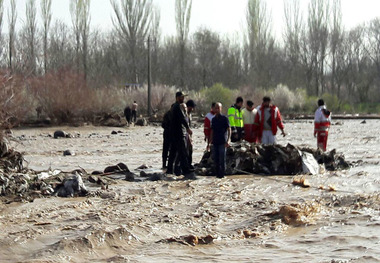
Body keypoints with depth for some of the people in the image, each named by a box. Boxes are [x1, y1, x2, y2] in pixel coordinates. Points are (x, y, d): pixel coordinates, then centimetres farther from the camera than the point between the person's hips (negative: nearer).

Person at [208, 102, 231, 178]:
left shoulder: (224, 118, -2)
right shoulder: (213, 119, 14)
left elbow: (229, 129, -6)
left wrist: (228, 140, -18)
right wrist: (209, 142, 18)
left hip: (222, 142, -6)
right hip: (215, 142, 6)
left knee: (222, 159, -6)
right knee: (215, 159, 6)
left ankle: (222, 174, -1)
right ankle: (218, 173, 14)